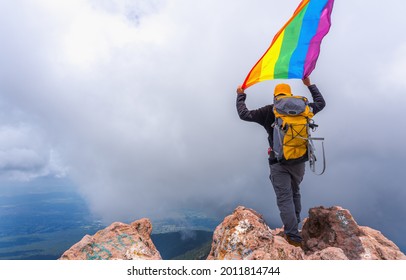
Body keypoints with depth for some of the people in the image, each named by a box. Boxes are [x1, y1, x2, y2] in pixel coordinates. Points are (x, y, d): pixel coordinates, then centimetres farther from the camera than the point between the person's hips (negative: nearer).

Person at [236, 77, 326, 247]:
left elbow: (244, 114, -5)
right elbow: (321, 103, 22)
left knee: (285, 198, -2)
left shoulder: (269, 111, -4)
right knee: (295, 193, 22)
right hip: (299, 161, 4)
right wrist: (310, 85, 30)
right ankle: (294, 225, 33)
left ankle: (293, 236, -7)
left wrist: (240, 95, 10)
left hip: (279, 163, -4)